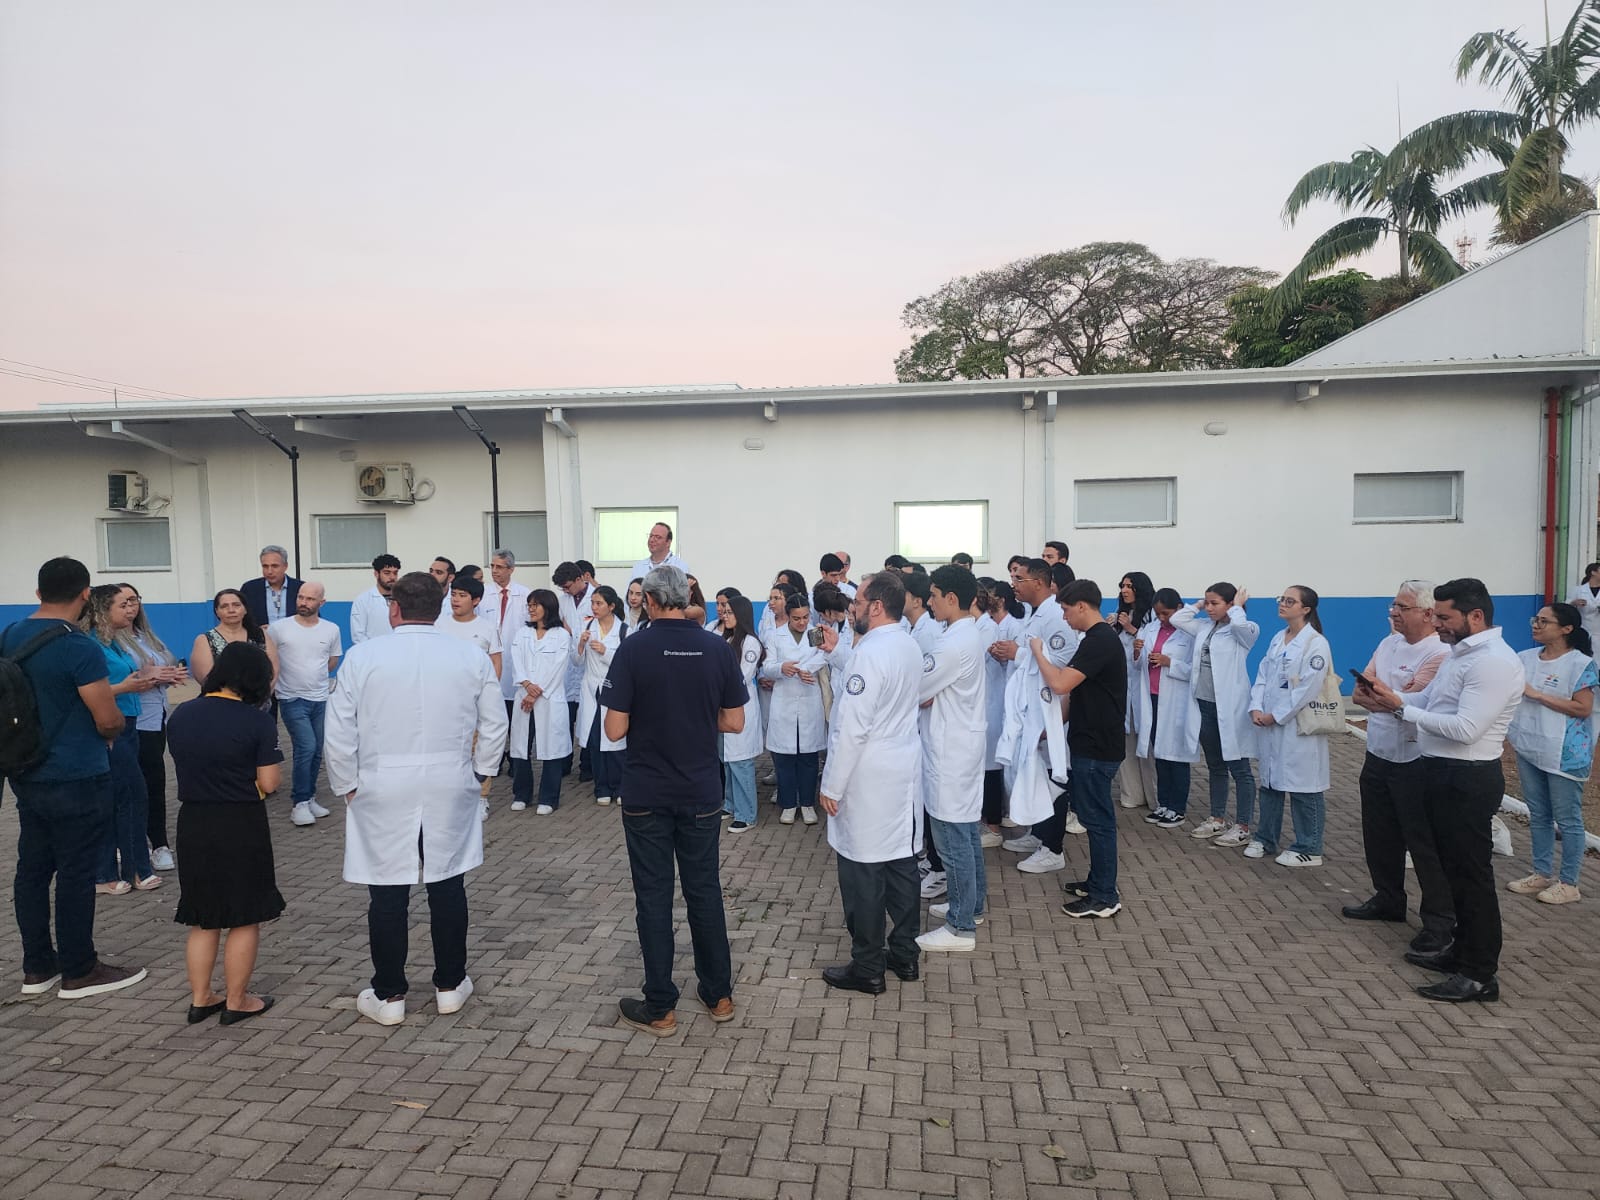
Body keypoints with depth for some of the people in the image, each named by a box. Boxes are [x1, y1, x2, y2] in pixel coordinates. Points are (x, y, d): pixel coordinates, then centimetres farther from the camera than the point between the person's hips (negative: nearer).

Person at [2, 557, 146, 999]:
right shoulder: (79, 647, -21)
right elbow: (109, 720, -20)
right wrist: (114, 728, 1)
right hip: (77, 780, -8)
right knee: (76, 874, 2)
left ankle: (37, 967, 25)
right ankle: (79, 971, 12)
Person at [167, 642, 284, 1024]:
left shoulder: (181, 715, 1)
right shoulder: (258, 722, -15)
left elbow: (183, 765, 10)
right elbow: (268, 784, -13)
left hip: (193, 825, 5)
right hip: (241, 827, -5)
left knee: (203, 920, 18)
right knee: (245, 920, 9)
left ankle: (199, 999, 24)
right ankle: (236, 1002, 16)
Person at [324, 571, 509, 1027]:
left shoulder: (361, 657, -7)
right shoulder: (472, 657, -2)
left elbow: (339, 734, -4)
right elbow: (494, 727, 3)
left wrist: (347, 787, 8)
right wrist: (477, 775, 14)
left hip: (382, 794, -1)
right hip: (450, 792, 2)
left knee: (387, 896, 9)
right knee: (448, 889, 12)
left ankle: (388, 996, 20)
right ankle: (450, 985, 24)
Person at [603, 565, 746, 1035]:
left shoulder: (634, 649, -13)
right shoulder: (717, 648, -4)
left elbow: (615, 729, -12)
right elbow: (734, 722, 0)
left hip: (646, 795, -2)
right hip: (701, 792, 3)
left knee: (654, 896, 7)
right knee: (705, 891, 14)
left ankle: (660, 1008, 15)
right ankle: (718, 996, 25)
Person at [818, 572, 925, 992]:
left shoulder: (871, 652, -20)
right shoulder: (909, 646, 8)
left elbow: (852, 727, -21)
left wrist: (832, 786, -14)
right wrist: (839, 652, 14)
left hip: (869, 783, -9)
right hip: (904, 775, 9)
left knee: (864, 875, 2)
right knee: (902, 864, 16)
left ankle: (867, 969, 12)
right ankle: (904, 954, 28)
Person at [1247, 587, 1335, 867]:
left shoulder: (1316, 643, -12)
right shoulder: (1277, 639, 11)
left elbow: (1308, 688, -17)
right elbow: (1262, 675, 9)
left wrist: (1276, 716, -15)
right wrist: (1256, 708, -5)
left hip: (1298, 726, -7)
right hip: (1268, 723, 7)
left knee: (1302, 786, 1)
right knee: (1269, 781, 15)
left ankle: (1308, 849, 13)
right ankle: (1265, 839, 28)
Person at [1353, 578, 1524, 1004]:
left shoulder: (1495, 662, -20)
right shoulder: (1461, 653, 12)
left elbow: (1465, 728, -26)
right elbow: (1427, 700, 13)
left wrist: (1400, 707, -23)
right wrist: (1386, 697, -6)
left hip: (1468, 780, -10)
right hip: (1442, 773, 10)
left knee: (1471, 873, -1)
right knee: (1453, 867, 19)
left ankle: (1480, 975, 9)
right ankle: (1462, 951, 33)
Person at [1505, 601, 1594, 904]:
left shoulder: (1580, 663, -12)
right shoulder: (1525, 659, 5)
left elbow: (1583, 708, -17)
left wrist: (1537, 694, -19)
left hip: (1565, 754, -6)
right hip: (1529, 750, 6)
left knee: (1567, 819, 5)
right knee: (1538, 815, 16)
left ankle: (1568, 883, 16)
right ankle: (1542, 874, 28)